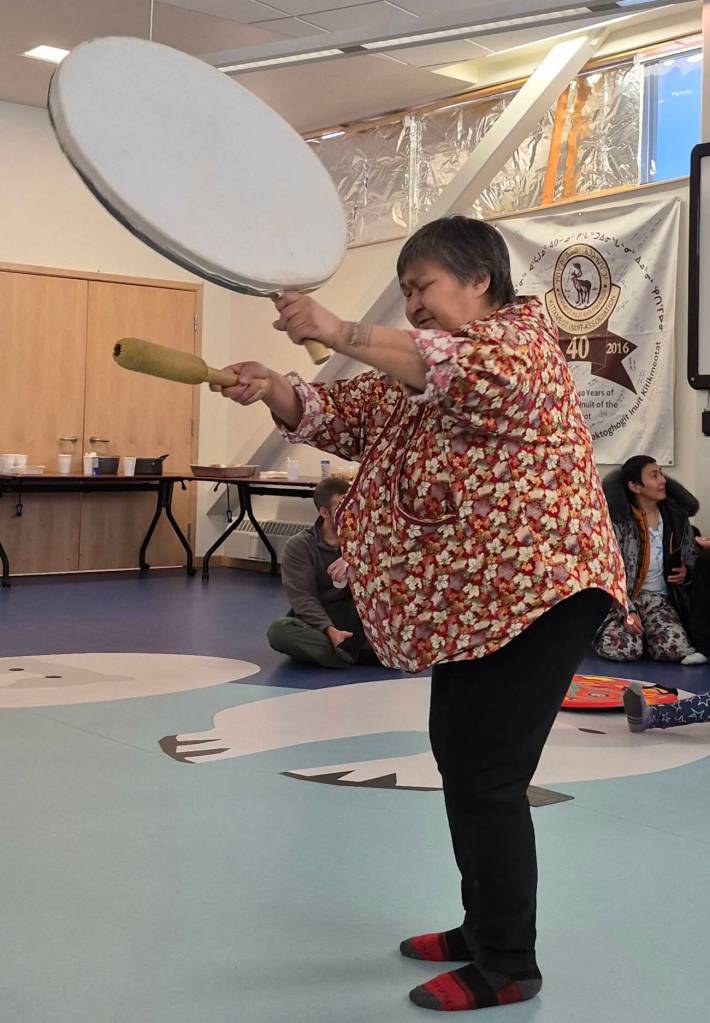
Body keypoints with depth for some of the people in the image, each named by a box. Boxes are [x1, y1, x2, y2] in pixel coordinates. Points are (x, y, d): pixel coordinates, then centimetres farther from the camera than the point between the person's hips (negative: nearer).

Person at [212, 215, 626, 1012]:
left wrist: (340, 333, -32)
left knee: (487, 776, -8)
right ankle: (485, 928, 34)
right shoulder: (418, 366, 18)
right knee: (458, 759, 18)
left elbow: (476, 374, -31)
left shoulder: (522, 333, -8)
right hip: (473, 599, 10)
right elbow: (345, 417, 13)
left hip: (536, 586, -10)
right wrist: (275, 390, -7)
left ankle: (508, 967, 6)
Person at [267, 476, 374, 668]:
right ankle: (357, 652, -37)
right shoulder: (299, 546, -3)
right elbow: (303, 598, -13)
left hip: (359, 623, 1)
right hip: (317, 623, -1)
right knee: (278, 630, -33)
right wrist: (329, 630, -31)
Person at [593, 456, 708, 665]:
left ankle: (644, 635, 5)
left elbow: (692, 555, 22)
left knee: (674, 648, -28)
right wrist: (627, 611, -21)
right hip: (622, 599, -3)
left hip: (659, 599, 3)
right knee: (622, 648, -30)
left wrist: (687, 572, -1)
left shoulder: (676, 517, 6)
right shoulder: (619, 522, -10)